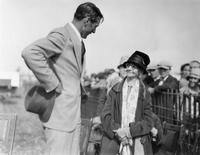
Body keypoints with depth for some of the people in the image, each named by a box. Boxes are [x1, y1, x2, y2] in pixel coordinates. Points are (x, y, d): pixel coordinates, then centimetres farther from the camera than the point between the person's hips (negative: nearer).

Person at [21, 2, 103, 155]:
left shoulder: (79, 41, 16)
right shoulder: (62, 35, -13)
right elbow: (30, 52, -28)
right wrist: (52, 84, -23)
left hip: (73, 114, 9)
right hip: (60, 113, -9)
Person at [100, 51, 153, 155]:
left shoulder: (144, 94, 6)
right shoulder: (115, 90, 9)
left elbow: (148, 122, 2)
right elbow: (105, 115, 3)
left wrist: (129, 131, -11)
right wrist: (117, 131, -11)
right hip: (113, 140, 1)